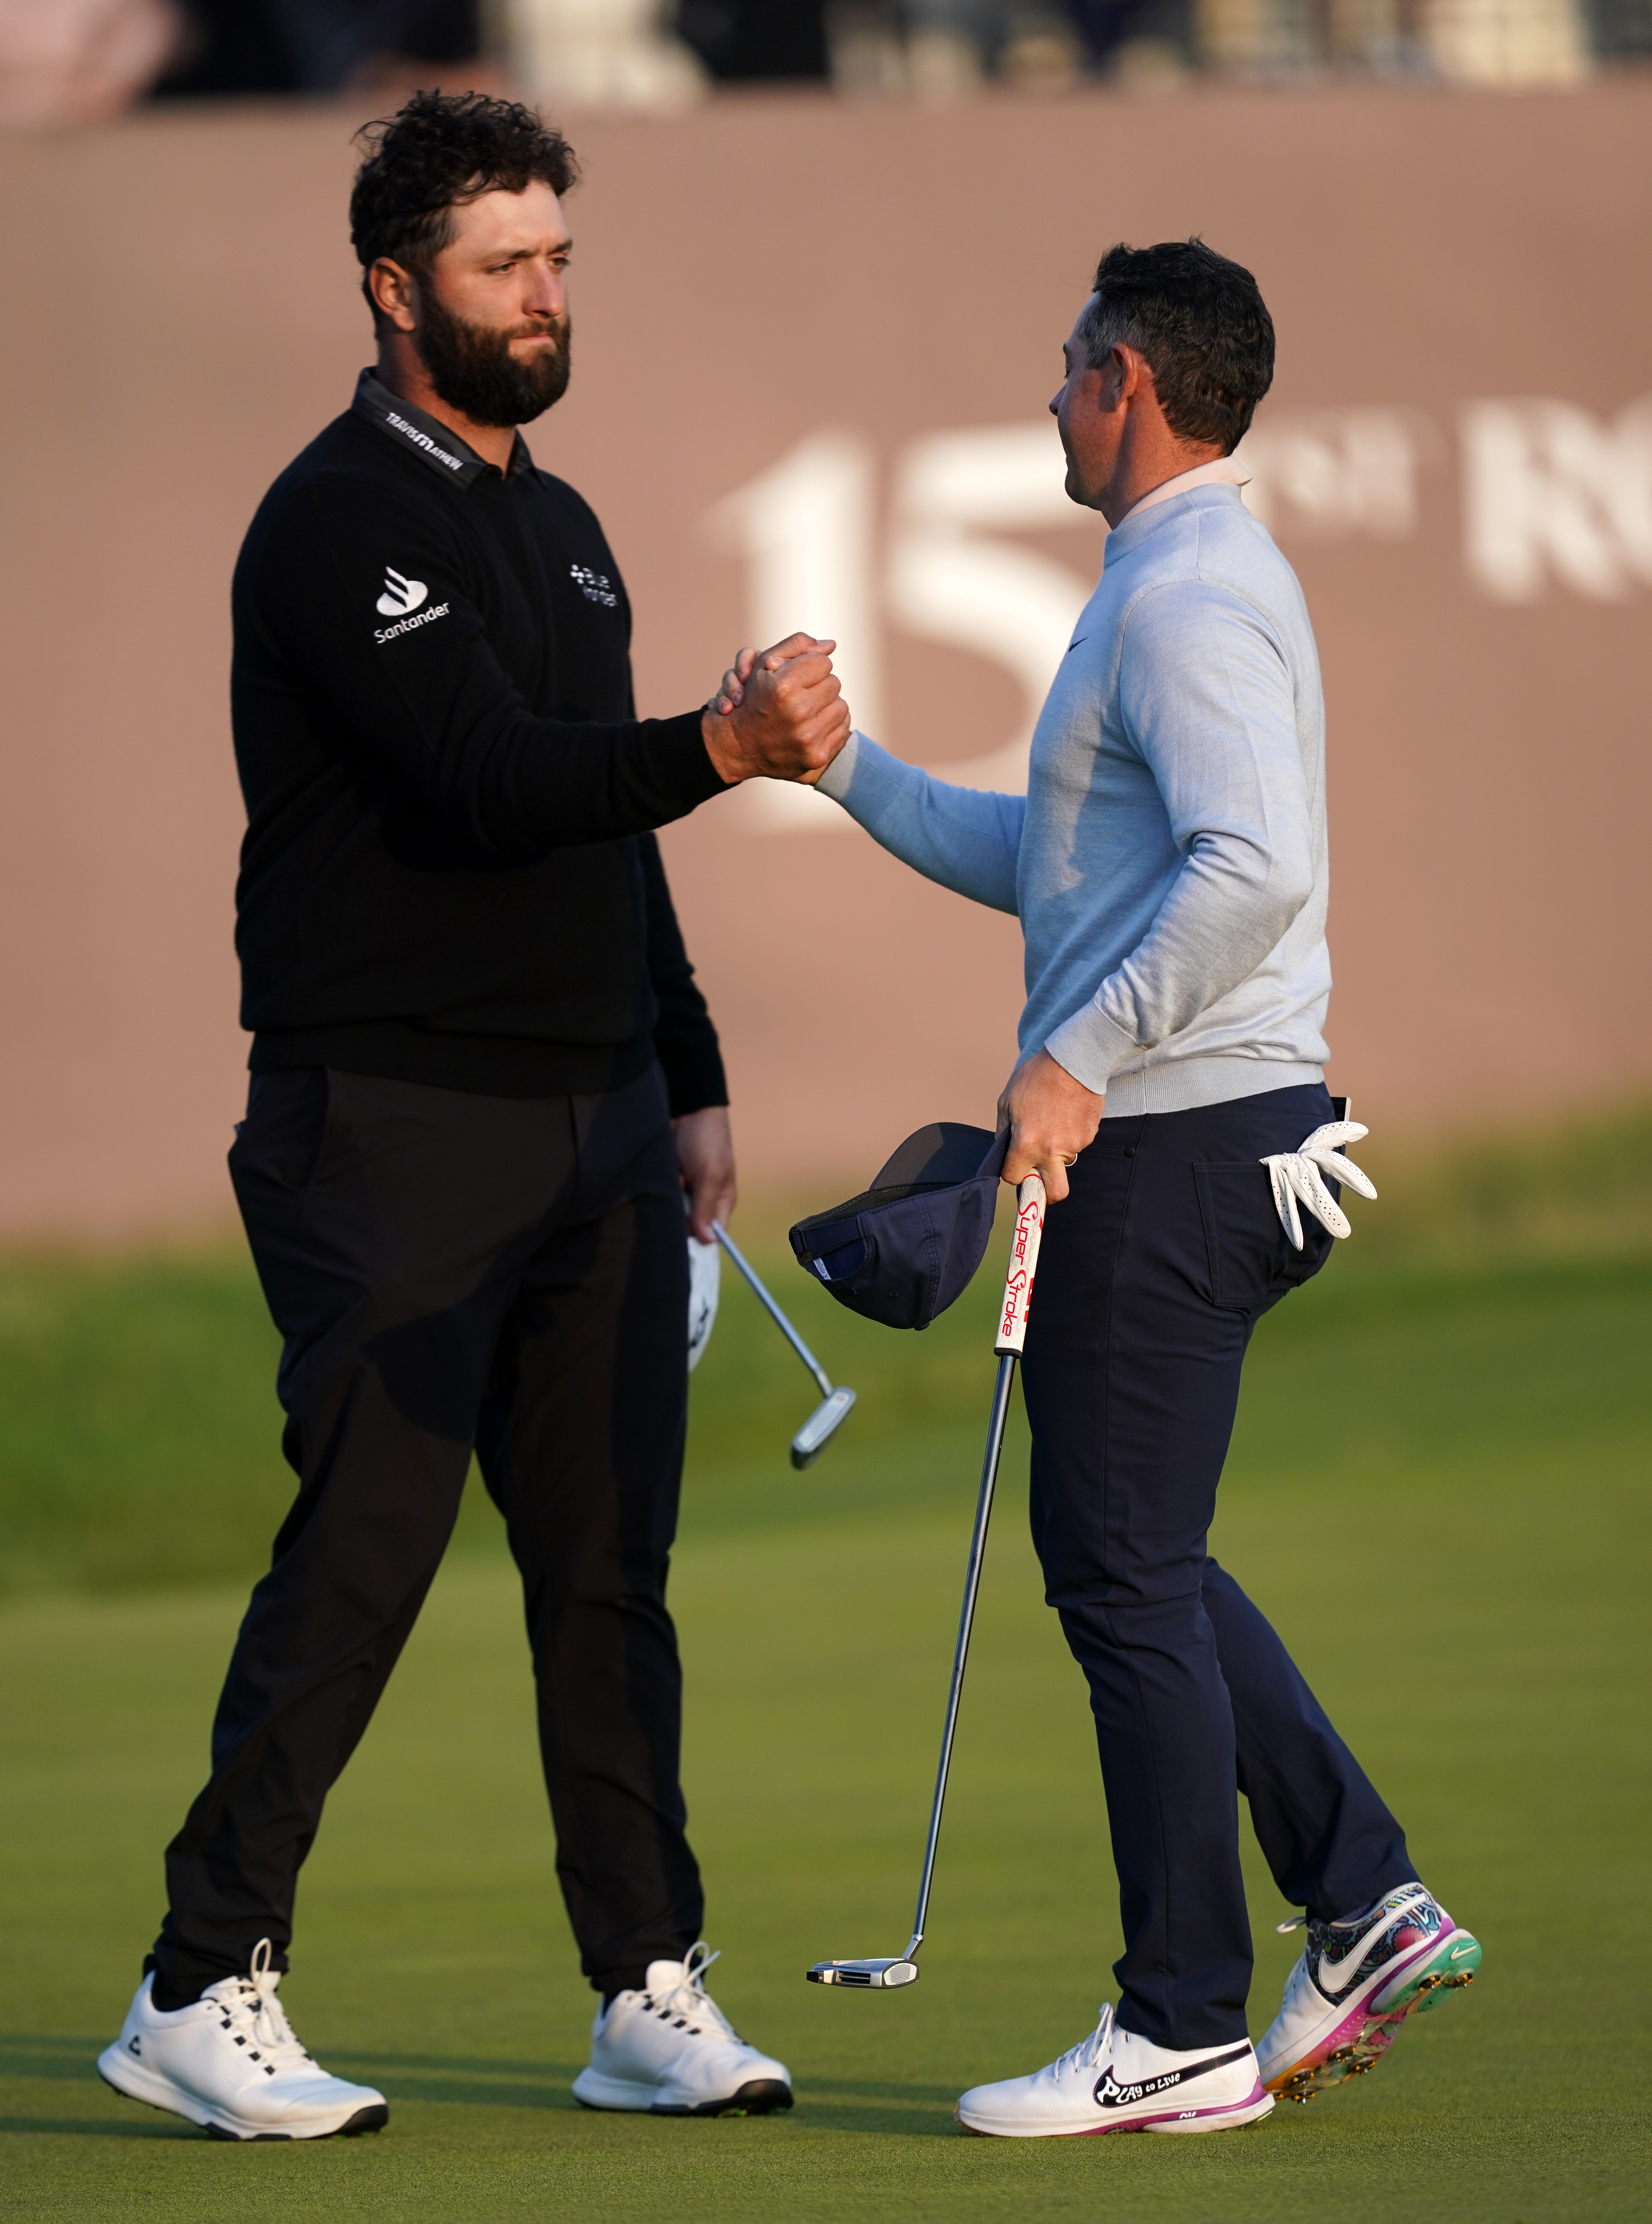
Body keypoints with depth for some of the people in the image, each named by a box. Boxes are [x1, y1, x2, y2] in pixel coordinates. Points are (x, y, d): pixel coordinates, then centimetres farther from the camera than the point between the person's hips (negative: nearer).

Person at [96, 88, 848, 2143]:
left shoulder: (561, 526, 18)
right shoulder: (341, 523, -10)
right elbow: (484, 782, -23)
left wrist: (690, 1082, 20)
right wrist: (721, 748, -34)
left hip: (596, 1125, 8)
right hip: (396, 1128, -8)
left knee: (609, 1563, 5)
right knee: (359, 1559, -8)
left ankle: (649, 1993, 7)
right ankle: (201, 1993, -1)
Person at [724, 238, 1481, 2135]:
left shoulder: (1189, 596, -14)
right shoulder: (1183, 585, 20)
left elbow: (1255, 866, -28)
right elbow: (1043, 862, 25)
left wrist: (1083, 1057, -27)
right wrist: (838, 767, 23)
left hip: (1166, 1136, -11)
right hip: (1178, 1135, 11)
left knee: (1126, 1572, -6)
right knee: (1137, 1561, 17)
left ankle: (1186, 2032, -2)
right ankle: (1365, 1909, 14)